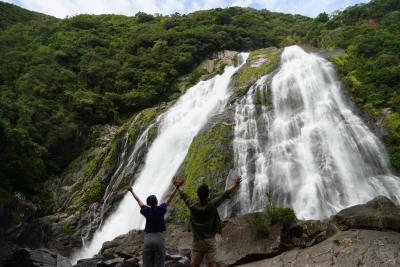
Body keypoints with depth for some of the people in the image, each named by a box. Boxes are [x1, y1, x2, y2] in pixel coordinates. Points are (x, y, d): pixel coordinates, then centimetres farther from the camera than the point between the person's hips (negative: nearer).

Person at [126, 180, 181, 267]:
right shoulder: (160, 209, -6)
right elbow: (170, 198, -2)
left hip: (148, 239, 3)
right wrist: (177, 187, 2)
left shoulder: (146, 210, 2)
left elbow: (138, 200, 16)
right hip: (159, 239, -3)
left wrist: (132, 191, 31)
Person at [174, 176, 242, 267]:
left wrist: (178, 187, 26)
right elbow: (225, 195, -3)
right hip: (210, 241, -1)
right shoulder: (212, 205, -12)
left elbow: (184, 196, 9)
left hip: (197, 242, 1)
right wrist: (235, 185, 8)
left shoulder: (192, 206, -8)